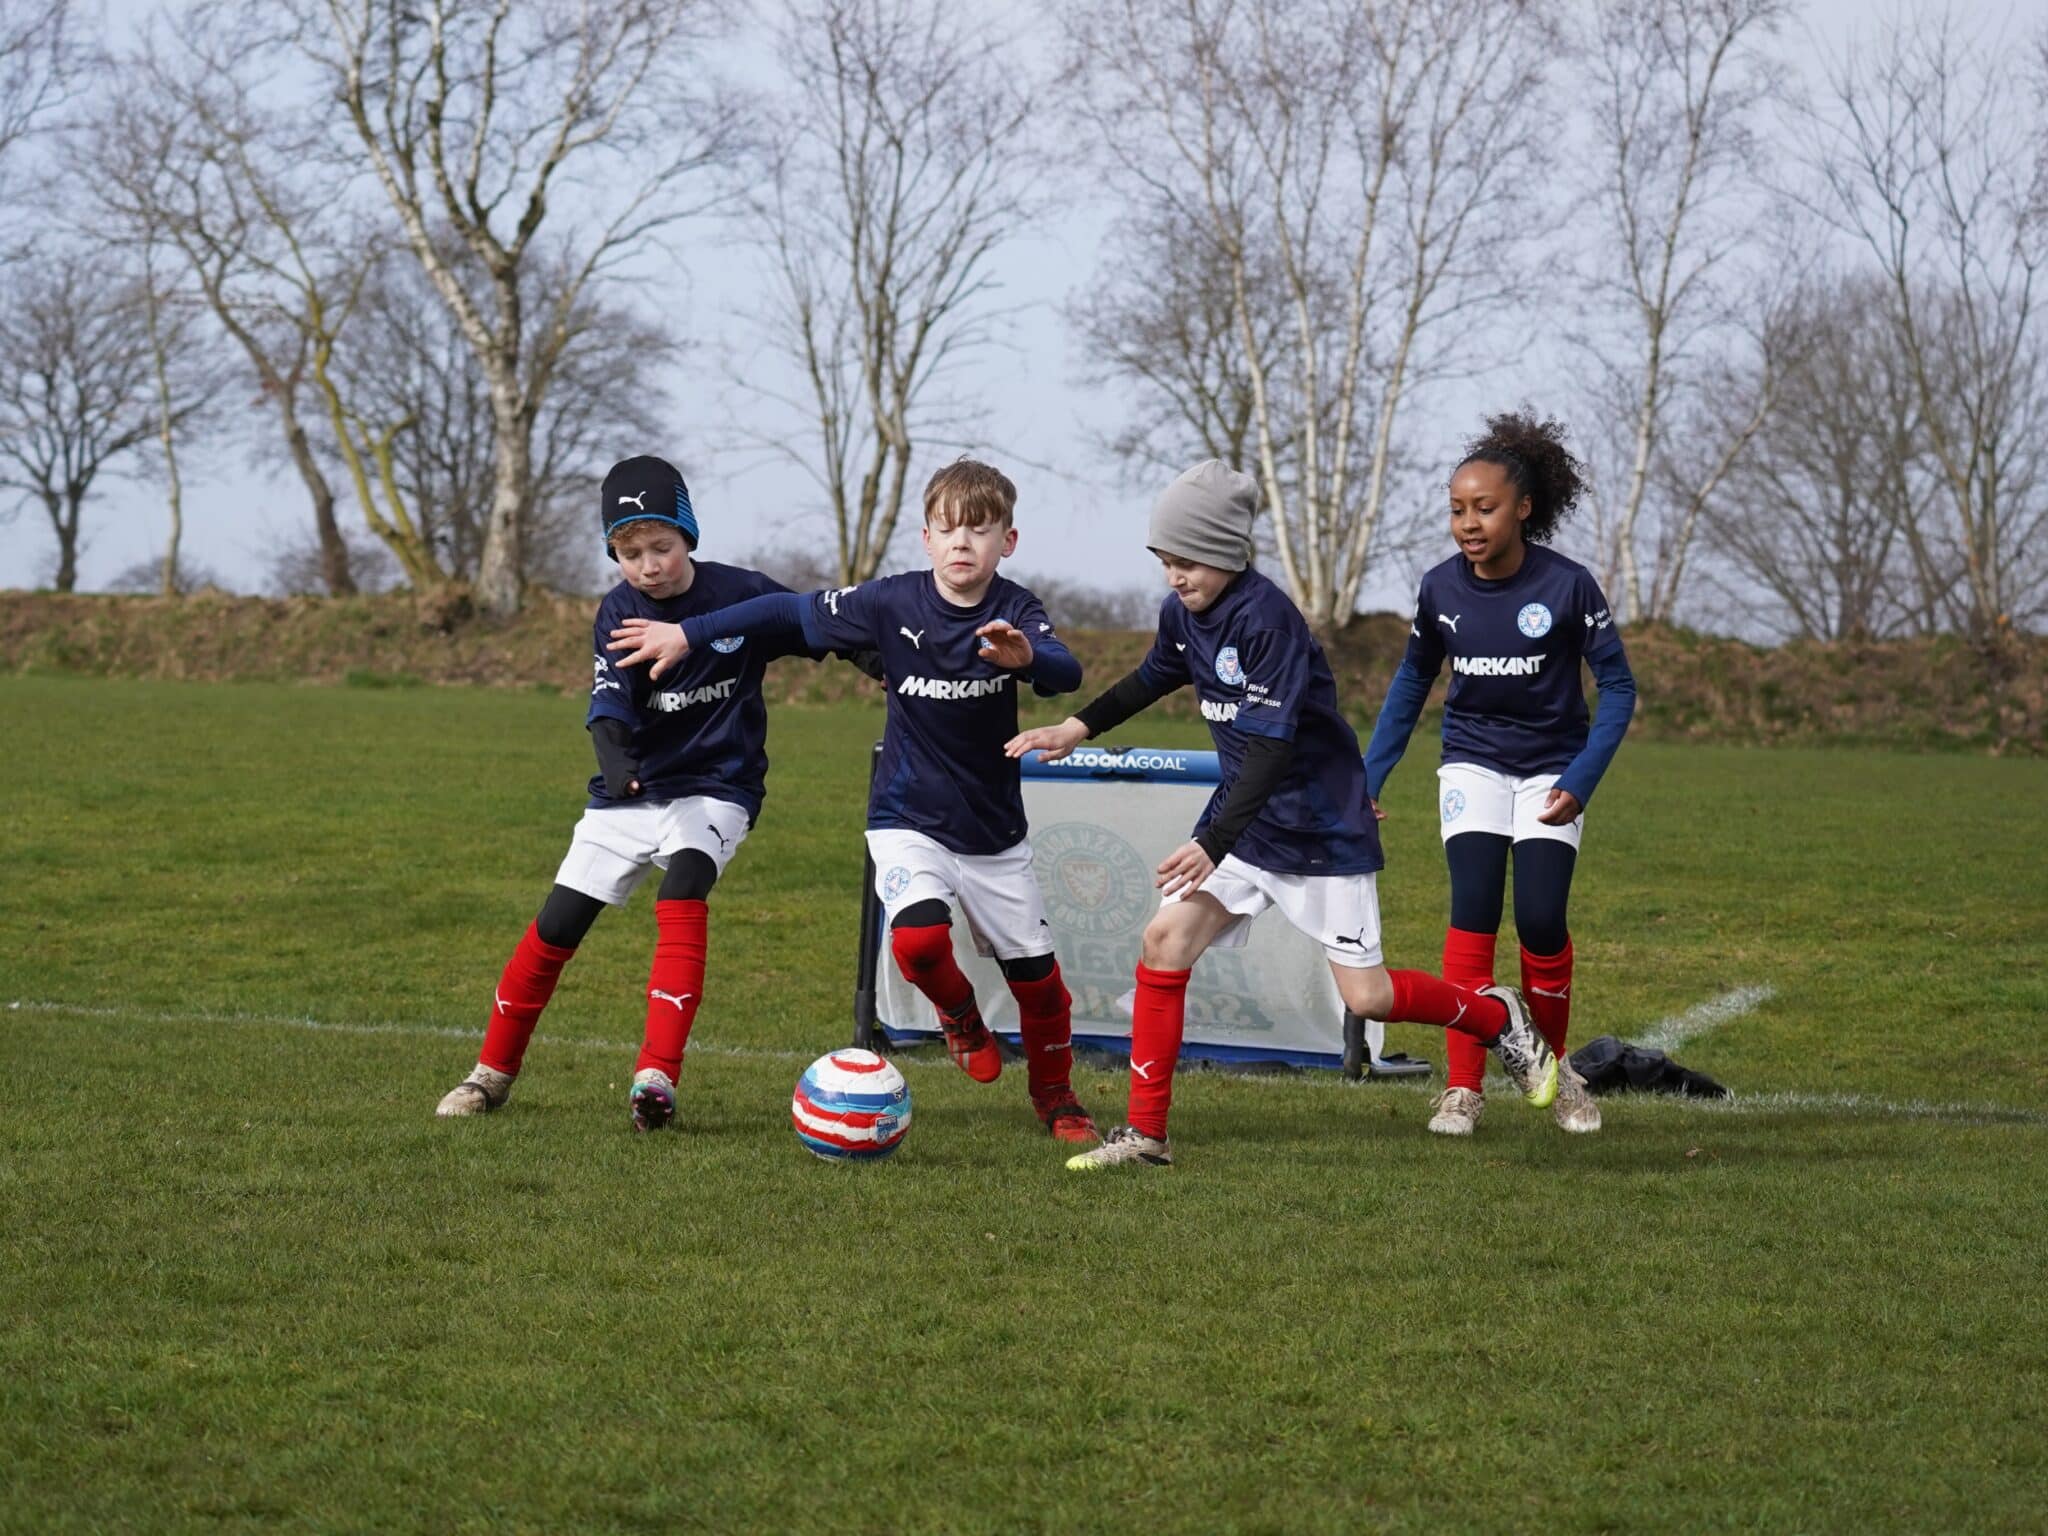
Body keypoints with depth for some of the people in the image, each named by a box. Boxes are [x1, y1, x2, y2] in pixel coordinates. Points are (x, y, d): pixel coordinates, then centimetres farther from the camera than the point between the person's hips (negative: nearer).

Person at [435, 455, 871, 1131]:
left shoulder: (743, 594, -9)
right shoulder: (619, 613, -6)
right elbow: (609, 704, -19)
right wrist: (614, 763, -39)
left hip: (716, 787, -2)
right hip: (631, 789, 2)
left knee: (682, 888, -30)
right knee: (556, 927, -1)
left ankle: (657, 1077, -36)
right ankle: (493, 1072, 20)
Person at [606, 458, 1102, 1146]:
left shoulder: (1015, 612, -13)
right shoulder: (894, 603, -12)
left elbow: (1067, 674, -31)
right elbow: (789, 612, -4)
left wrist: (1026, 656, -53)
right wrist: (686, 634, -4)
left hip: (994, 828, 1)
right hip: (909, 820, -1)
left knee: (1035, 971, 5)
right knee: (919, 938, -26)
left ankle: (1055, 1095, 33)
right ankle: (959, 1012, 9)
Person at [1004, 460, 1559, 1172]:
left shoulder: (1267, 619, -24)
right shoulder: (1181, 613, 0)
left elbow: (1271, 747, -29)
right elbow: (1152, 679, 24)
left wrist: (1212, 844, -37)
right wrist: (1076, 729, 12)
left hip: (1323, 828, -7)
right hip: (1243, 812, 7)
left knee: (1365, 995, -4)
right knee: (1165, 938, -9)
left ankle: (1497, 1017, 25)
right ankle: (1145, 1135, -3)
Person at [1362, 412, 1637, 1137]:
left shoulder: (1567, 585, -17)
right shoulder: (1440, 587, -8)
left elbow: (1617, 686, -9)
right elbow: (1413, 679, 9)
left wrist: (1579, 782, -17)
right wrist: (1369, 776, 6)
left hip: (1550, 767, -2)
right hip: (1472, 763, 2)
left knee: (1541, 920, -11)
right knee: (1473, 908, -16)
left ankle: (1553, 1067, 15)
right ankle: (1463, 1086, -11)